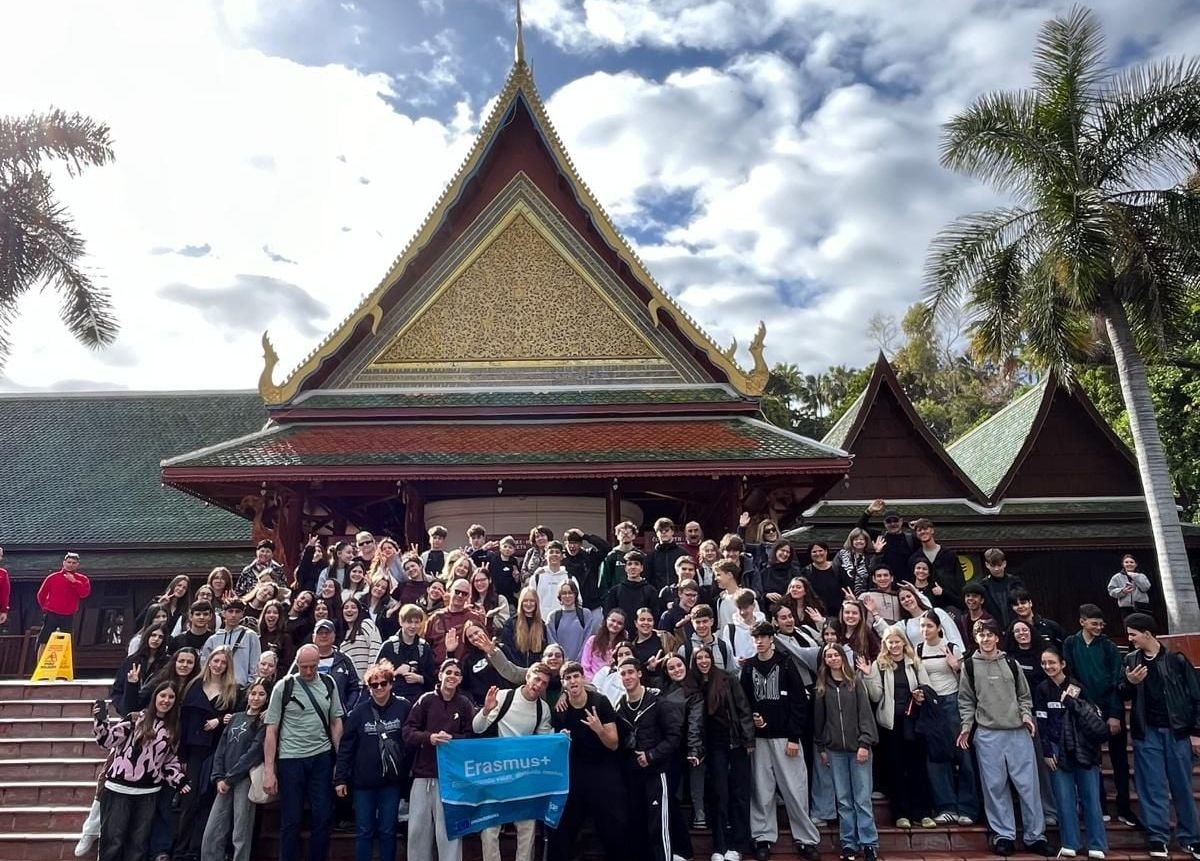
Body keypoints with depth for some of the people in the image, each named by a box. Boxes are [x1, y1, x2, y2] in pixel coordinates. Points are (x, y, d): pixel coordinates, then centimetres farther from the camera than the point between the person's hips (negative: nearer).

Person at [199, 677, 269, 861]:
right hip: (226, 782, 6)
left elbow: (254, 752, -11)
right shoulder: (235, 718, 17)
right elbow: (221, 749, 13)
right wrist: (218, 777, 0)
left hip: (246, 780, -5)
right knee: (211, 834, 3)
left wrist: (229, 779, -11)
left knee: (241, 835, -3)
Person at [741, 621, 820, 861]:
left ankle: (806, 838, 12)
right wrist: (751, 717, -8)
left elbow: (800, 701, -6)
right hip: (759, 737, 2)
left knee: (795, 789, 0)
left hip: (785, 736, -2)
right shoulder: (748, 667, 6)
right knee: (762, 790, 7)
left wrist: (794, 737, -10)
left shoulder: (786, 663, -3)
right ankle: (763, 837, 18)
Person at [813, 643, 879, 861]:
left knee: (863, 799, -1)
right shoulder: (821, 687, 5)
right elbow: (818, 719, 9)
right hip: (835, 750, 2)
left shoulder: (855, 683, 0)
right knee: (843, 800, 7)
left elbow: (865, 714, -5)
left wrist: (864, 743, -12)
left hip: (858, 746, -2)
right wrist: (821, 748, 7)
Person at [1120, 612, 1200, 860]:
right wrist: (1129, 683, -12)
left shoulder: (1176, 659, -4)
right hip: (1147, 732, 2)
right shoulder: (1131, 660, 4)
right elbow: (1124, 696, 10)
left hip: (1177, 731, -2)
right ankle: (1157, 838, 7)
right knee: (1152, 787, 3)